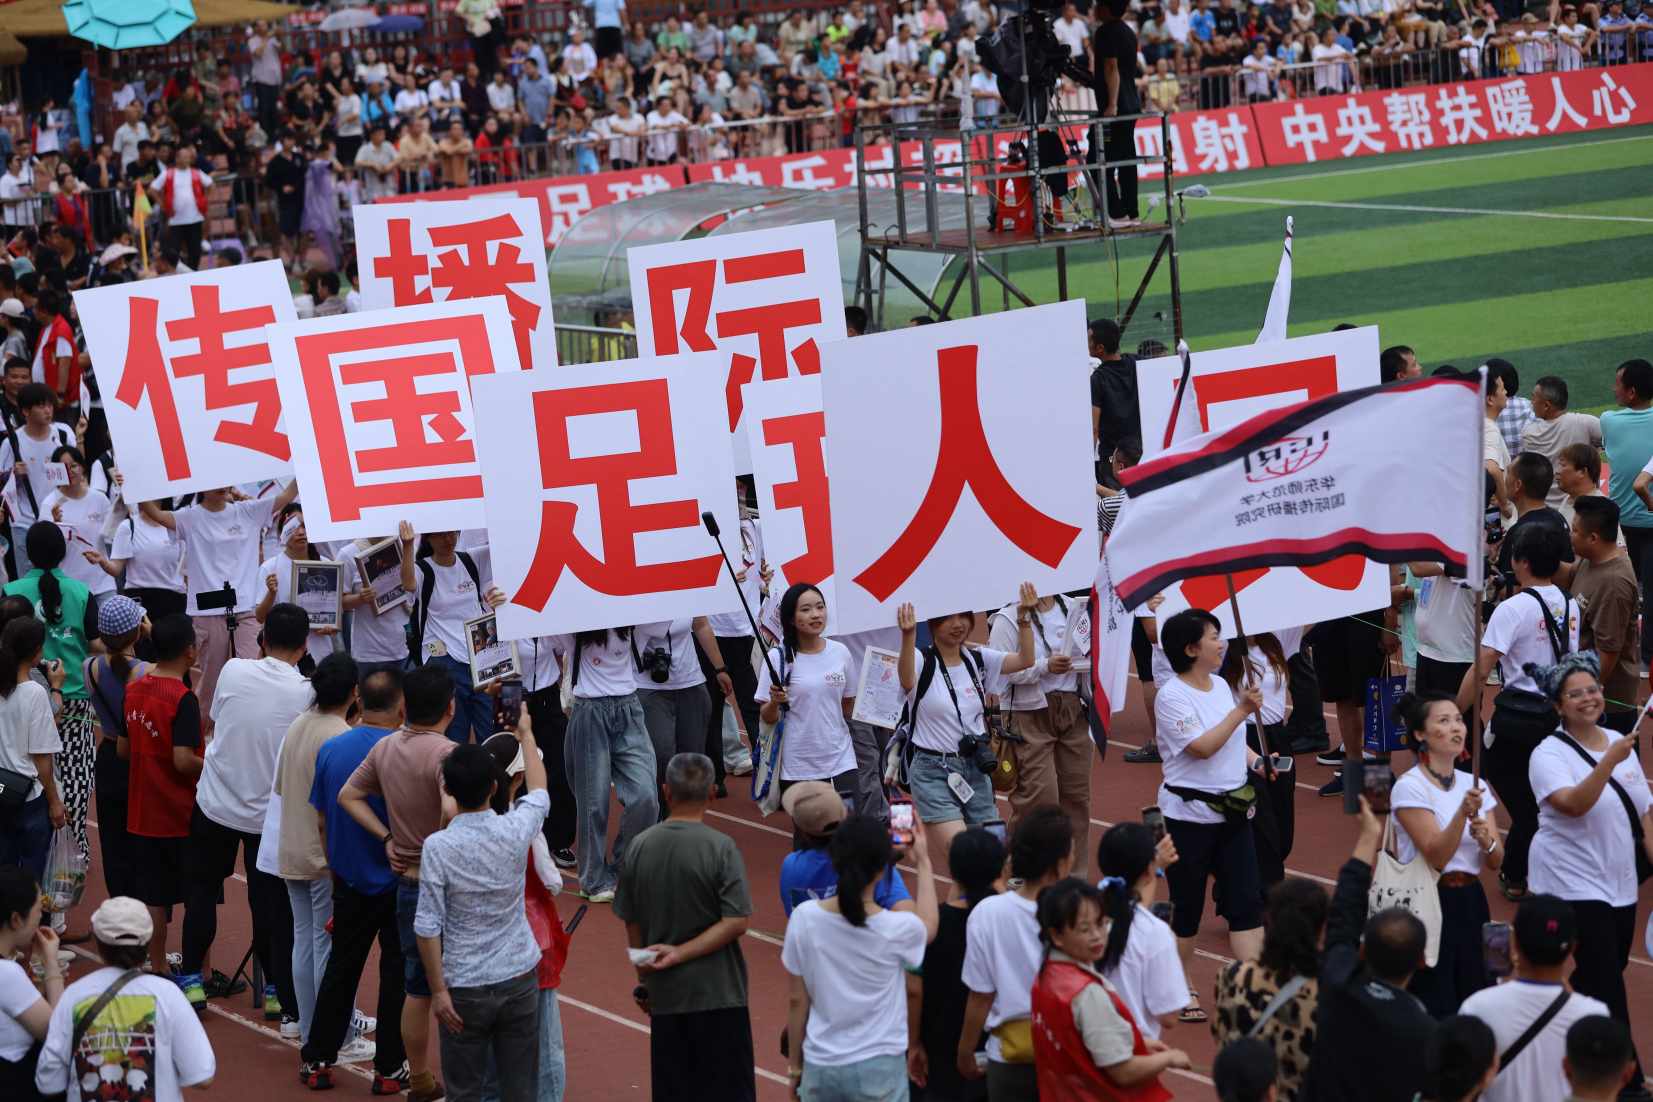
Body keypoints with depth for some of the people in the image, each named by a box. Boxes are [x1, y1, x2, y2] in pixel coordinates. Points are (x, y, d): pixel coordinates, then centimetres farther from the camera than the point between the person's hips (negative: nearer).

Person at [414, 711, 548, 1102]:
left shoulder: (438, 847, -15)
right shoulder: (515, 832, -8)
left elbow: (428, 927, -15)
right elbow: (539, 792, 15)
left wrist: (438, 990, -5)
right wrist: (525, 734, 31)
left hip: (465, 988, -2)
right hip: (519, 980, 2)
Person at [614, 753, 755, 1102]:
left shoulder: (639, 847, 0)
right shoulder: (720, 848, -11)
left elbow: (632, 925, 7)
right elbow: (737, 922, -16)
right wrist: (679, 953, -12)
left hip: (664, 995, 4)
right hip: (718, 994, -4)